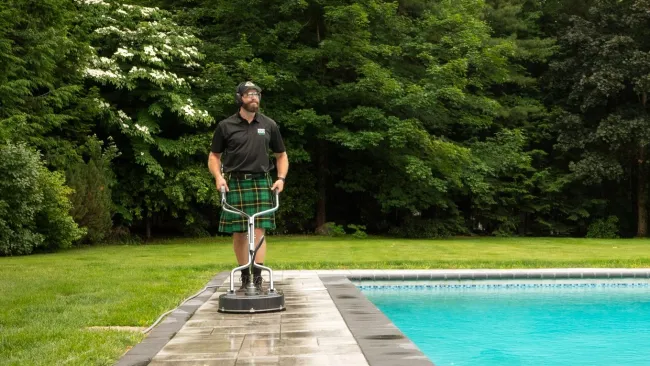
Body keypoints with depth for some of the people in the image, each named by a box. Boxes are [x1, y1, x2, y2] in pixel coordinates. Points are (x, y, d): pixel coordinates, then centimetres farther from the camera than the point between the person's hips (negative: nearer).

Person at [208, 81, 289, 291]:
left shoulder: (269, 125, 9)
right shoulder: (225, 126, 5)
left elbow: (281, 156, 17)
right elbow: (214, 157, 11)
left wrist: (281, 178, 2)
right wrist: (218, 177, -6)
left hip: (261, 183, 0)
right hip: (234, 184, 0)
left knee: (258, 230, -8)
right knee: (238, 232, 3)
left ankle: (257, 277, -8)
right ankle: (245, 276, 16)